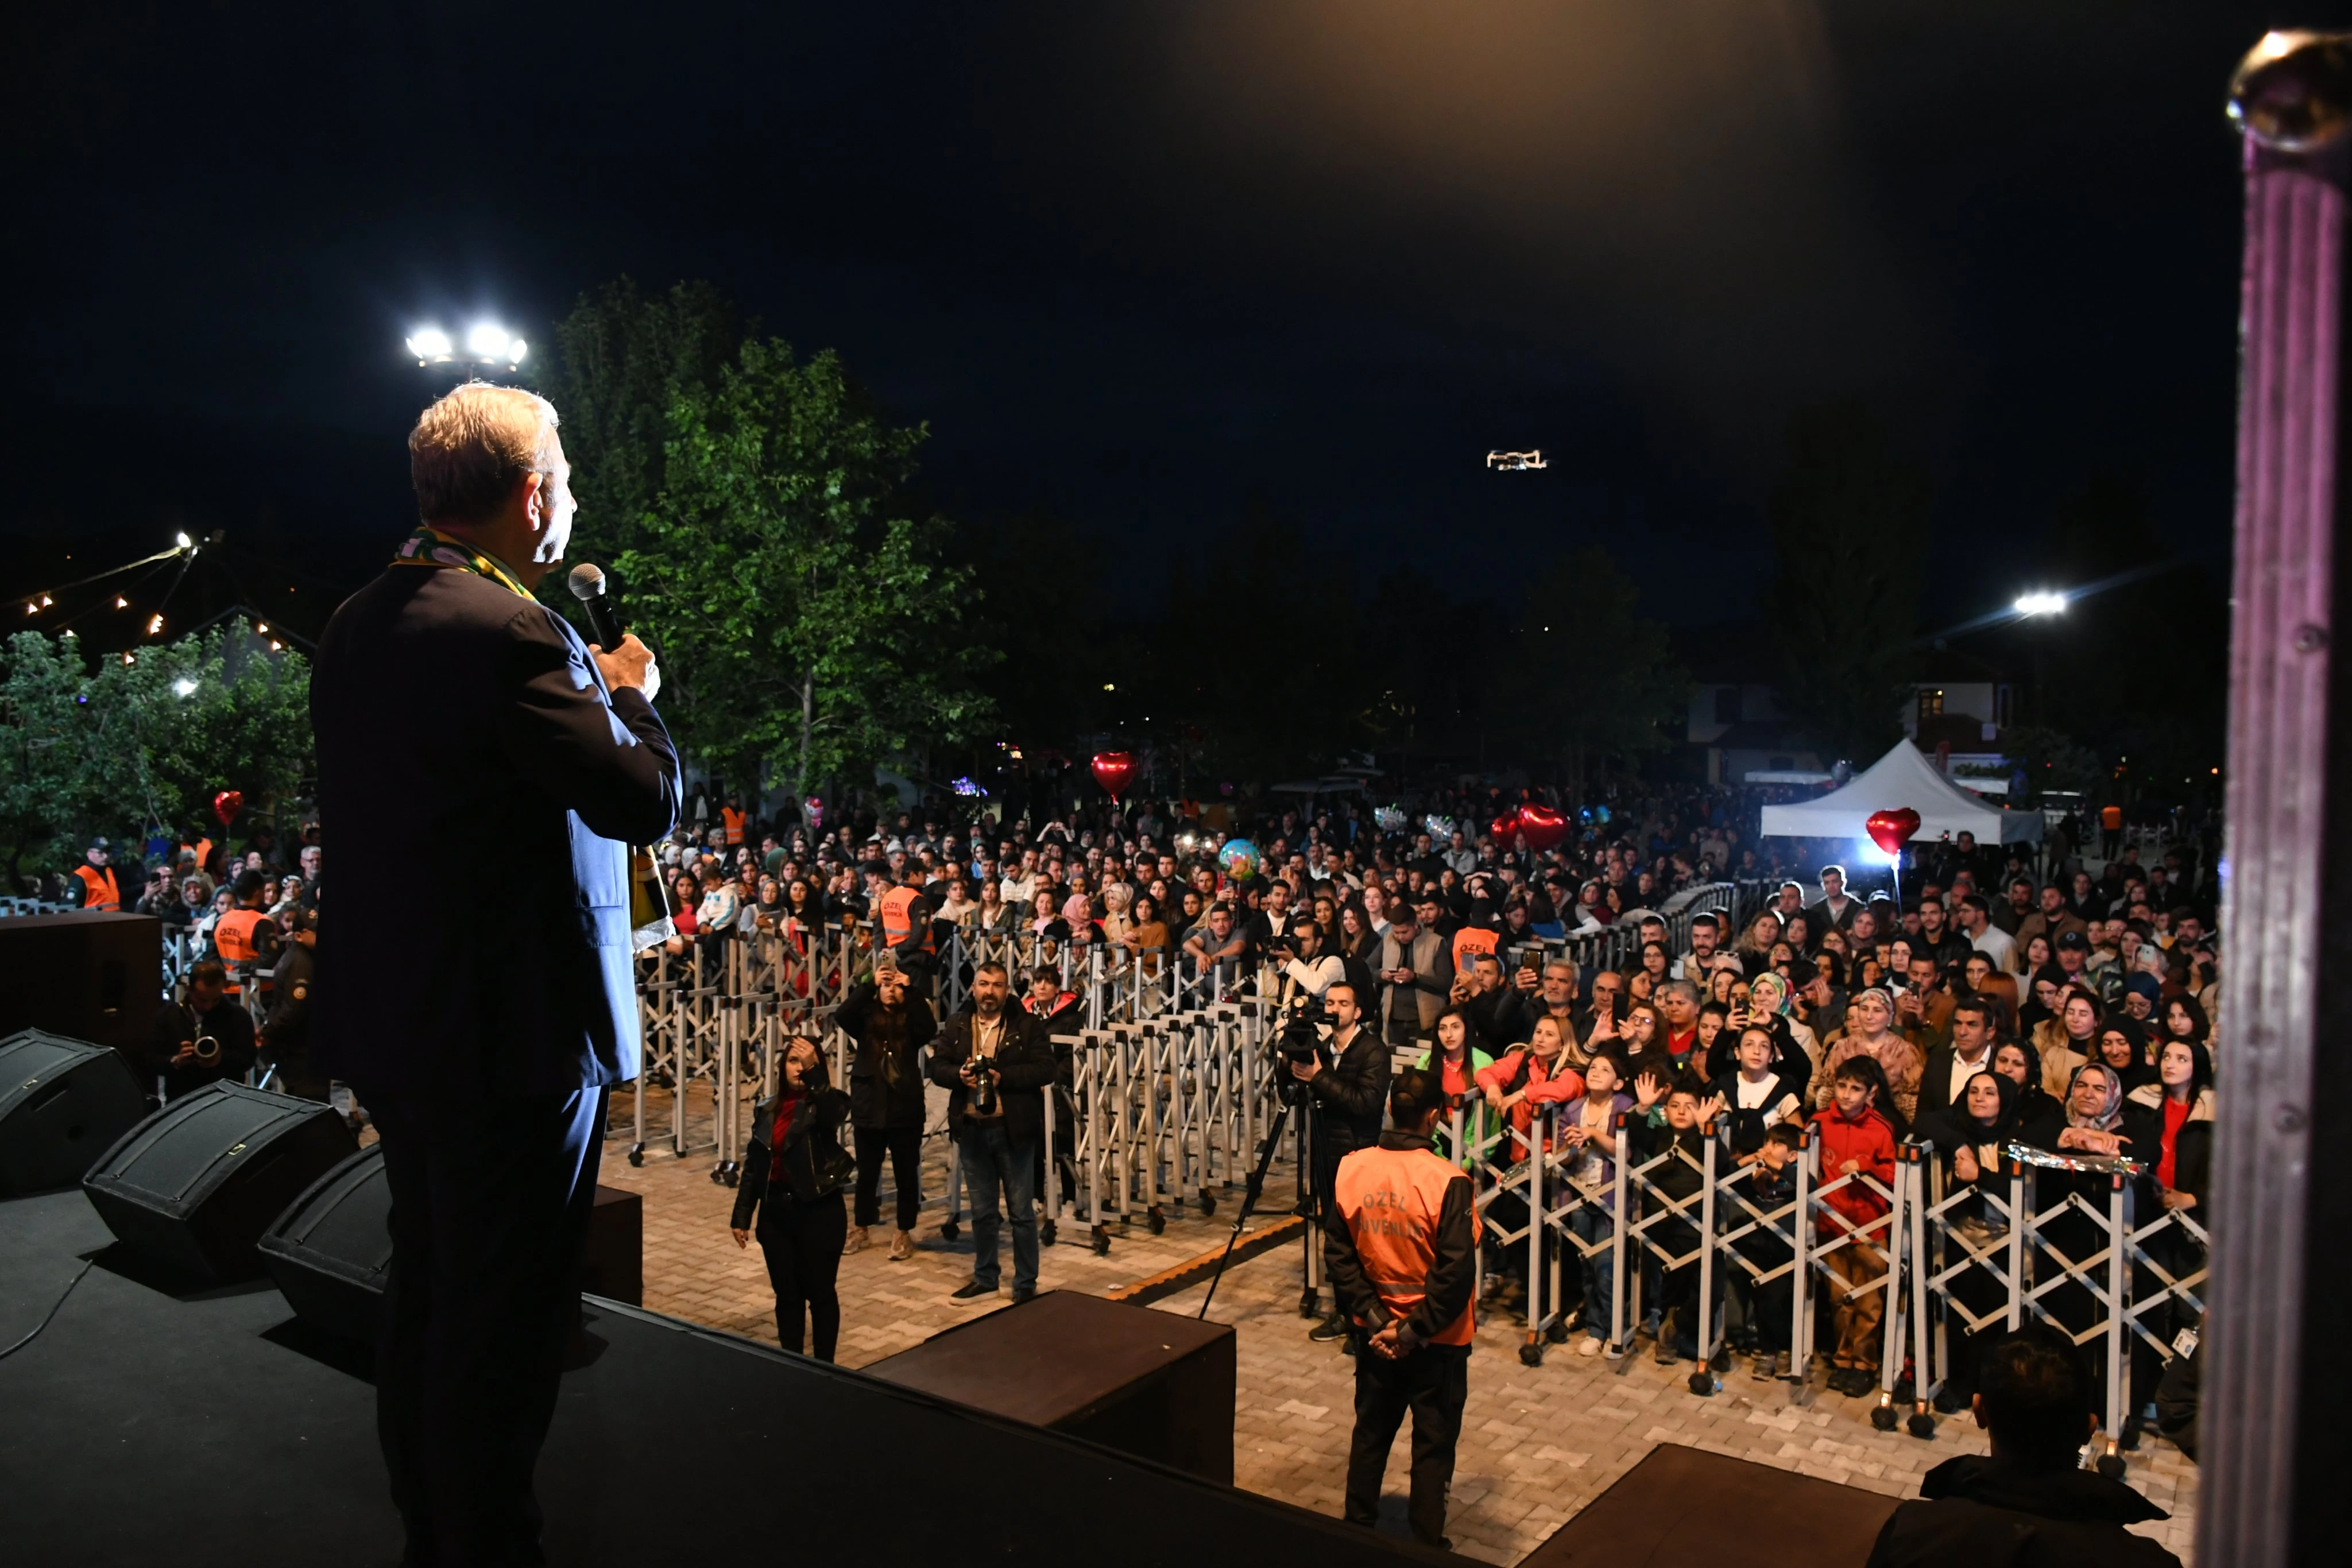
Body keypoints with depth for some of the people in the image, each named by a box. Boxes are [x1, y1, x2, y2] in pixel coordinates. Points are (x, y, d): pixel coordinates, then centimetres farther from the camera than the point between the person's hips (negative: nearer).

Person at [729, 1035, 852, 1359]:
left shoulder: (827, 1103, -6)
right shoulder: (767, 1110, 7)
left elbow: (832, 1115, -32)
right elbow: (753, 1165, 11)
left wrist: (813, 1071, -38)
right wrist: (741, 1216, 9)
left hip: (819, 1211, -4)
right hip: (775, 1211, 4)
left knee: (820, 1293, 5)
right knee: (786, 1294, 12)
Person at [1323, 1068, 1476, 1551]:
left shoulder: (1351, 1170, -8)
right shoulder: (1447, 1181, -21)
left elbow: (1338, 1254, -4)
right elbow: (1457, 1271, -21)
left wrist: (1374, 1318, -3)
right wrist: (1415, 1332, -13)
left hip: (1374, 1331, 4)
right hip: (1435, 1338, -4)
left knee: (1371, 1431, 21)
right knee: (1433, 1442, 12)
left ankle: (1357, 1531, 33)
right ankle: (1426, 1546, 22)